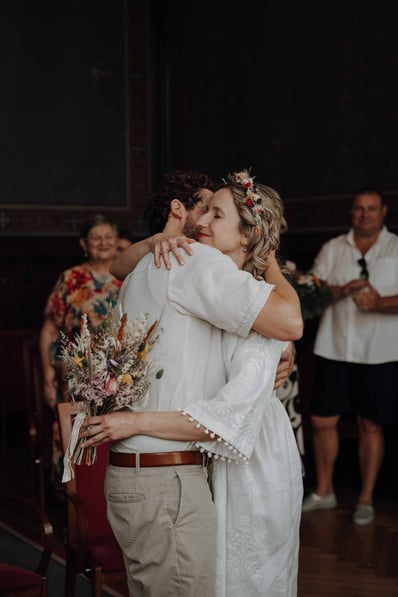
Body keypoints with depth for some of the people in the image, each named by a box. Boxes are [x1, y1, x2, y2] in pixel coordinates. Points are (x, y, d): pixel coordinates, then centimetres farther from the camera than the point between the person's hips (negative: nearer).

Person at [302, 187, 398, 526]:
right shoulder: (333, 248, 11)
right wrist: (344, 289, -14)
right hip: (334, 349, 2)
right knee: (322, 421, 4)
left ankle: (366, 499, 18)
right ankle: (323, 492, 22)